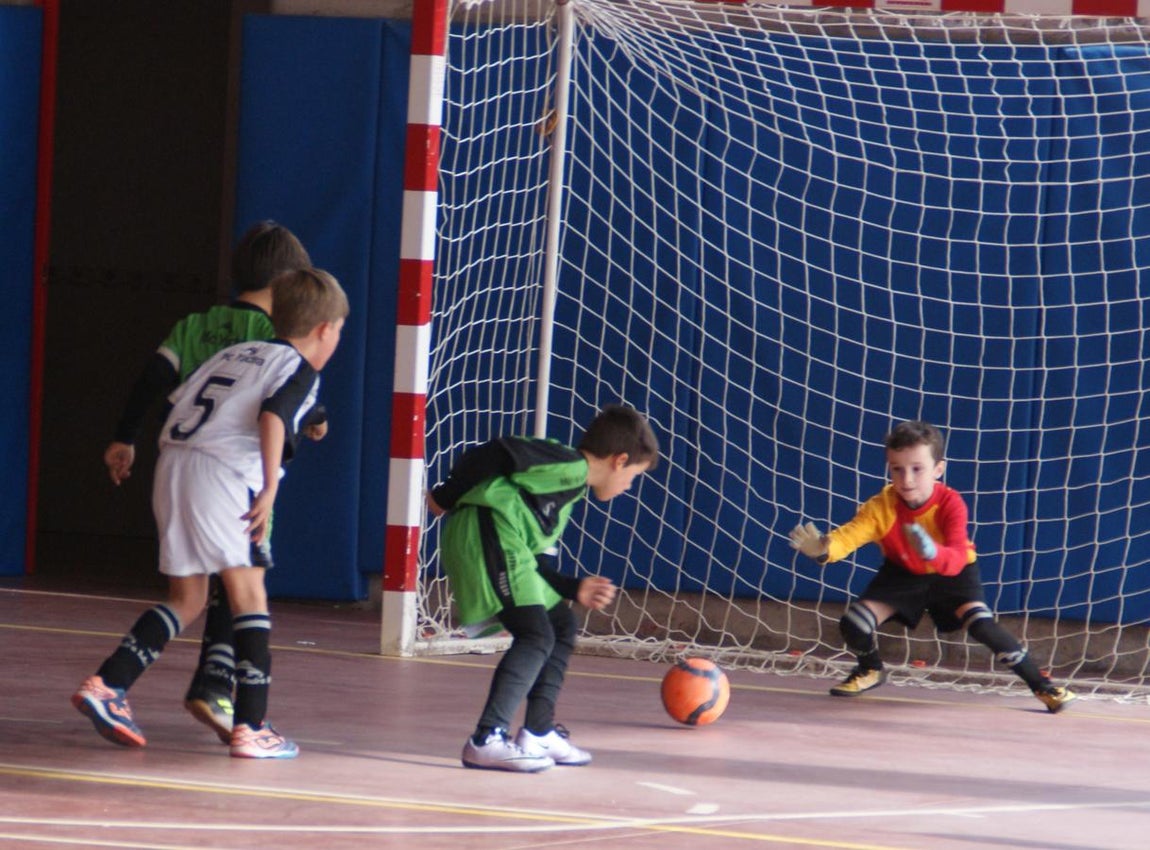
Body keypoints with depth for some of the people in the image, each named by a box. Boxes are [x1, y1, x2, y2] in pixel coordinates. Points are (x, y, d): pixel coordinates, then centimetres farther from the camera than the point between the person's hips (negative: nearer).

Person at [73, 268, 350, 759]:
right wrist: (270, 487, -18)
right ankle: (251, 727, -4)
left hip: (172, 463, 7)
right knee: (248, 593, 0)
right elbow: (272, 415, -15)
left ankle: (107, 685, 6)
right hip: (223, 474, -7)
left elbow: (178, 403, 23)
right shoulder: (301, 370, 4)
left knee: (187, 598, 16)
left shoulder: (235, 353, 26)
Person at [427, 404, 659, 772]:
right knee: (536, 635, -16)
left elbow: (535, 561, 24)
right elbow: (499, 452, -16)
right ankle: (486, 740, -22)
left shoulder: (569, 491, 26)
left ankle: (539, 734, 20)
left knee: (562, 625, 18)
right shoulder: (570, 466, -5)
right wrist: (448, 496, -10)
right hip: (488, 531, -11)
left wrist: (575, 589, 15)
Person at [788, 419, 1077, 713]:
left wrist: (932, 553, -68)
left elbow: (956, 560, -45)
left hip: (952, 574, -3)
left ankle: (1041, 685, -13)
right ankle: (871, 670, 22)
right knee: (853, 624, -14)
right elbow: (851, 534, -41)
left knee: (981, 624, -27)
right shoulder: (881, 506, -27)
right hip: (903, 573, 3)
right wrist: (823, 549, -64)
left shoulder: (951, 504, -33)